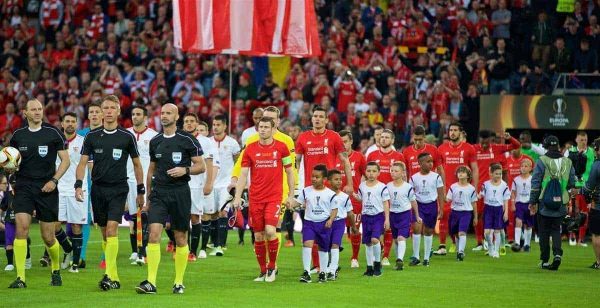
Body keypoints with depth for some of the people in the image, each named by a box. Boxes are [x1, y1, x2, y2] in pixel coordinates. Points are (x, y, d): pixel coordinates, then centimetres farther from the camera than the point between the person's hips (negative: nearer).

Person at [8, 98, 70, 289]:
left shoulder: (53, 133, -1)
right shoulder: (18, 135, 7)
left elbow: (65, 160, 2)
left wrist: (54, 180, -11)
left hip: (46, 189, -1)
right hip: (24, 187, 1)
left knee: (48, 237, 4)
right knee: (21, 226, -18)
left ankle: (56, 270, 33)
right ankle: (20, 278, -17)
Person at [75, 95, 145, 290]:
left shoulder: (127, 136, 0)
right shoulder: (92, 136, 4)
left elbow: (137, 164, 8)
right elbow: (83, 162, 4)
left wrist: (140, 191, 9)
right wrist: (78, 185, -11)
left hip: (118, 189, -3)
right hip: (98, 188, 3)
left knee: (111, 229, -17)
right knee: (105, 233, 7)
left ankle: (109, 276, -21)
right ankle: (114, 278, 15)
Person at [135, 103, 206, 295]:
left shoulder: (188, 140, -2)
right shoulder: (155, 142, 11)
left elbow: (201, 166, 0)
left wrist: (185, 170, -18)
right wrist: (148, 196, 18)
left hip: (180, 192, -3)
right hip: (158, 193, 3)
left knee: (181, 239, 4)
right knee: (154, 234, -12)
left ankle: (179, 282, 15)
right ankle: (151, 283, -16)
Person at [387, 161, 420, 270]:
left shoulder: (407, 187, -9)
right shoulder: (388, 186, 2)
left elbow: (413, 202, 1)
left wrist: (417, 216, 9)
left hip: (405, 214, -5)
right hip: (393, 214, 5)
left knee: (401, 238, -17)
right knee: (396, 239, 13)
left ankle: (400, 260, -26)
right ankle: (399, 261, 24)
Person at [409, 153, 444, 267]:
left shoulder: (436, 177, -2)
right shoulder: (414, 178, 0)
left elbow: (440, 194, 1)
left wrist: (441, 209, -3)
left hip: (431, 205, 0)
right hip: (418, 205, 0)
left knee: (428, 231, 7)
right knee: (416, 228, -15)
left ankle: (426, 258, 18)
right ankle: (415, 257, -7)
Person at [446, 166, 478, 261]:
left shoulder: (471, 188, 0)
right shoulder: (453, 187, 4)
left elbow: (474, 203, 7)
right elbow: (448, 199, 5)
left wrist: (475, 217, 10)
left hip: (466, 212, -3)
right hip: (455, 211, 3)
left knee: (462, 232, -17)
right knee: (456, 233, 10)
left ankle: (461, 251, -22)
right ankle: (459, 249, 26)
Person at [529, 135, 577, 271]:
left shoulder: (542, 161, -6)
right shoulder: (567, 162, 4)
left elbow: (535, 183, -5)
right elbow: (572, 184, 11)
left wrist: (532, 202, 0)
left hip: (544, 205, -3)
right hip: (561, 205, 3)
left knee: (544, 232, 8)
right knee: (556, 230, 13)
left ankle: (545, 261, 10)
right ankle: (557, 253, -10)